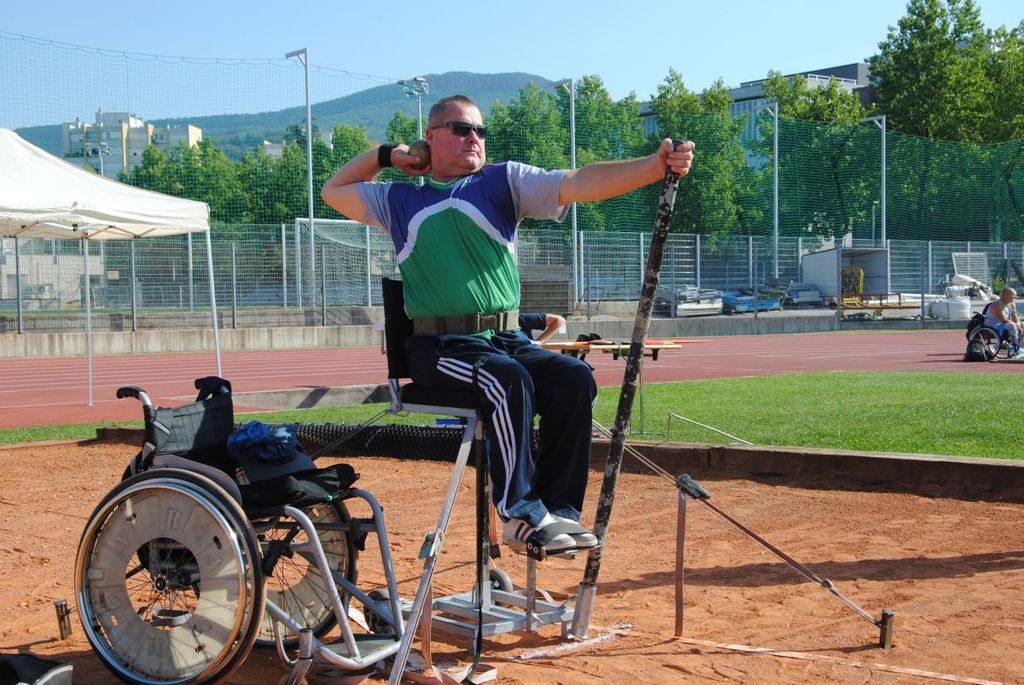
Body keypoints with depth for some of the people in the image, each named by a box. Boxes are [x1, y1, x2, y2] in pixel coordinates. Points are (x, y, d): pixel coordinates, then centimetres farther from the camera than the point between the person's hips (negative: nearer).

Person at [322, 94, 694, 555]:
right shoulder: (399, 200, 17)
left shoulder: (504, 181, 12)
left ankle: (557, 509, -17)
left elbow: (579, 183, -3)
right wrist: (385, 154, 20)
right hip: (437, 348, -2)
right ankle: (520, 515, -25)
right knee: (509, 380, -32)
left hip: (506, 340, 2)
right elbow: (333, 191, 28)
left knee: (575, 378, -23)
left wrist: (656, 167, -18)